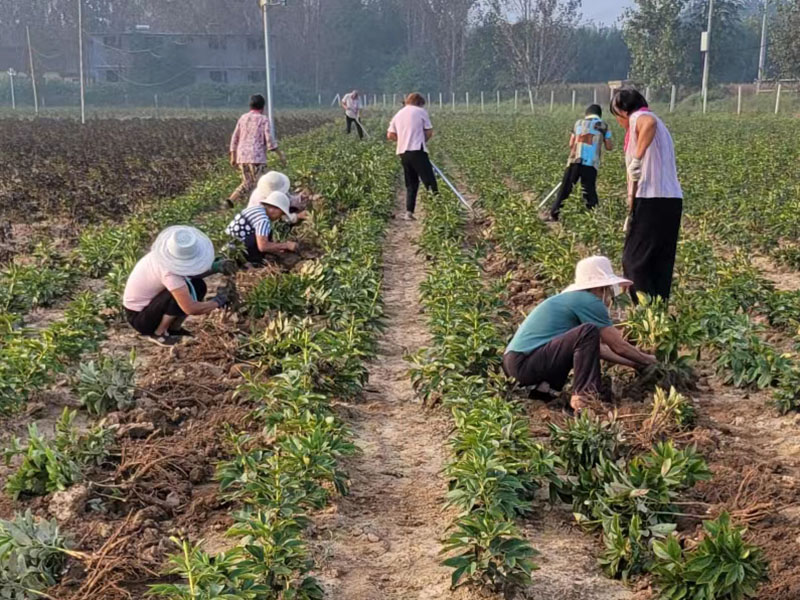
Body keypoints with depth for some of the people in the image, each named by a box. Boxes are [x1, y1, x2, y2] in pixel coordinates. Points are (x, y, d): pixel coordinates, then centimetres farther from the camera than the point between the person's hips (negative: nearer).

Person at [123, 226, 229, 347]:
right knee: (188, 289, -29)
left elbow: (192, 273, 4)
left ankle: (173, 328, 9)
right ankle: (158, 333, -9)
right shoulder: (169, 273, -35)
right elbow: (191, 309, -35)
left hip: (149, 303, 8)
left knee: (198, 286, -2)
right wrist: (217, 302, -19)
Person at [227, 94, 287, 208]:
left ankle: (231, 200, -3)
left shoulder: (243, 118, 13)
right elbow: (269, 139, -10)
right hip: (256, 157, -5)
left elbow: (235, 139, 13)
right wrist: (280, 154, -4)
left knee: (247, 183, 15)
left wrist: (233, 157, 19)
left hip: (242, 156, 5)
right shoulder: (264, 119, -1)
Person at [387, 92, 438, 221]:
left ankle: (409, 212, 6)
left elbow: (390, 135, 13)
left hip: (402, 152, 6)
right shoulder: (421, 111, 3)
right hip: (417, 151, -6)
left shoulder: (398, 114, 18)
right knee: (429, 180, -3)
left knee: (411, 183, 12)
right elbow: (429, 132, 0)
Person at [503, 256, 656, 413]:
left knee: (587, 346, 24)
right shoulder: (588, 301, -7)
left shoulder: (570, 297, 20)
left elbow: (597, 347, 26)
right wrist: (648, 360, 14)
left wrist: (633, 363, 28)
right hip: (525, 364, -10)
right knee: (588, 332, -19)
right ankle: (582, 397, -16)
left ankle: (542, 388, 13)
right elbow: (618, 346, -2)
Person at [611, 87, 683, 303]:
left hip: (652, 200, -9)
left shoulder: (638, 117, -2)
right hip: (673, 200, 9)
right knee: (661, 261, 12)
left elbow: (649, 123, -30)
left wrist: (637, 159, -28)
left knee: (634, 260, -1)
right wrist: (632, 205, 22)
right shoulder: (658, 125, 25)